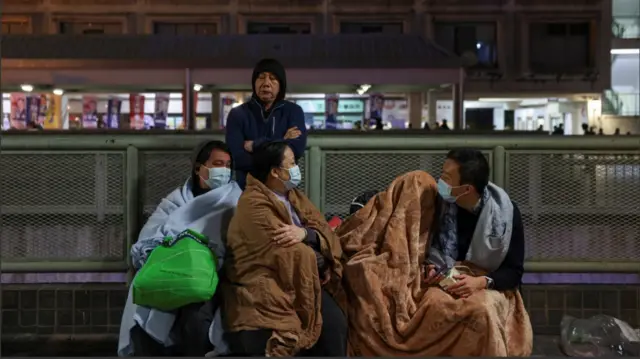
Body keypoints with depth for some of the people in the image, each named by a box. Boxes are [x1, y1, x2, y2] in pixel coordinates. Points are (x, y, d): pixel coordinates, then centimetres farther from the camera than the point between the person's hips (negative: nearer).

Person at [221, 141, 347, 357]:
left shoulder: (294, 197, 15)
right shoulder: (253, 204, -10)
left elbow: (326, 234, 5)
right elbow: (288, 254, -17)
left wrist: (305, 233, -16)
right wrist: (317, 258, -3)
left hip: (303, 281, 7)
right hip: (264, 288, -6)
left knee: (334, 324, -16)